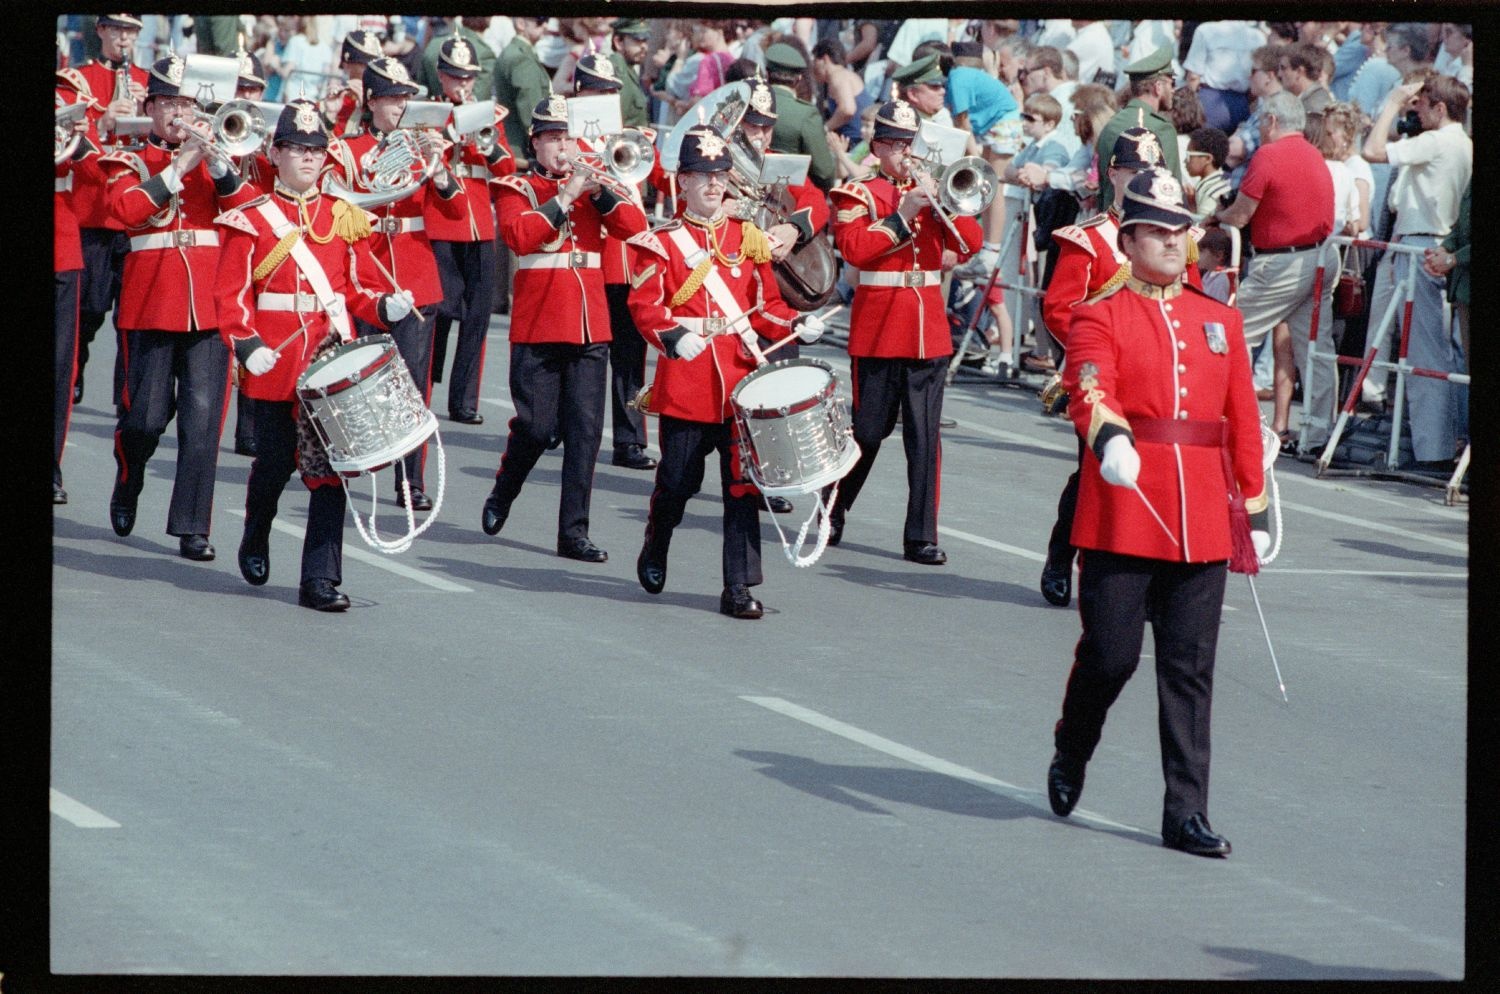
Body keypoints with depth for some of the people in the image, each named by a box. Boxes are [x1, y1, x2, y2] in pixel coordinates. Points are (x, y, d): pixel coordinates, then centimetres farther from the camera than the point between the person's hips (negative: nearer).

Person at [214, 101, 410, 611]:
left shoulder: (344, 219, 11)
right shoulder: (250, 220, 1)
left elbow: (361, 288, 12)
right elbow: (231, 294, -3)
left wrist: (387, 305, -9)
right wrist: (246, 345, -17)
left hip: (333, 360, 2)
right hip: (276, 360, -2)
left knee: (328, 467, -5)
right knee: (275, 463, 8)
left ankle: (321, 579, -3)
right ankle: (255, 542, 38)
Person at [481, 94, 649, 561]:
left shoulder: (593, 187, 14)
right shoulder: (518, 189, 2)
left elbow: (635, 225, 1)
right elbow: (519, 235, -17)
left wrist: (601, 192, -14)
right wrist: (565, 197, -20)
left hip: (590, 329, 4)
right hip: (538, 330, -4)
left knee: (585, 431, -2)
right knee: (537, 427, -3)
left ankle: (574, 533, 1)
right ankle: (501, 496, 25)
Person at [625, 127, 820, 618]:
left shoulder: (748, 238, 13)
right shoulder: (660, 243, 1)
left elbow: (765, 305, 16)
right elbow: (645, 303, -9)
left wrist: (796, 323, -3)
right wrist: (671, 335, -28)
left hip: (741, 382, 3)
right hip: (685, 384, -3)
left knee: (742, 485, -3)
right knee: (677, 482, 5)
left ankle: (739, 588, 1)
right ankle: (654, 554, 34)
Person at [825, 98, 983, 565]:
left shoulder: (930, 191, 14)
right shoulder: (858, 194, 3)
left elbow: (968, 246, 2)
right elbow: (854, 249, -15)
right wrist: (902, 217, -17)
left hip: (928, 332, 3)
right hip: (877, 332, -3)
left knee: (925, 437, 0)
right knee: (868, 430, 3)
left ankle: (922, 537, 1)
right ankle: (832, 511, 24)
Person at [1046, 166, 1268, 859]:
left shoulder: (1220, 320, 14)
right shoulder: (1100, 317, 0)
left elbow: (1243, 419, 15)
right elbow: (1090, 390, -19)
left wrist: (1256, 509, 14)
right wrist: (1108, 438, -39)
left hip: (1201, 524, 4)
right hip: (1123, 514, -4)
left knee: (1190, 670, 3)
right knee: (1110, 656, -1)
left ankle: (1186, 814, 5)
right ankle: (1070, 756, 29)